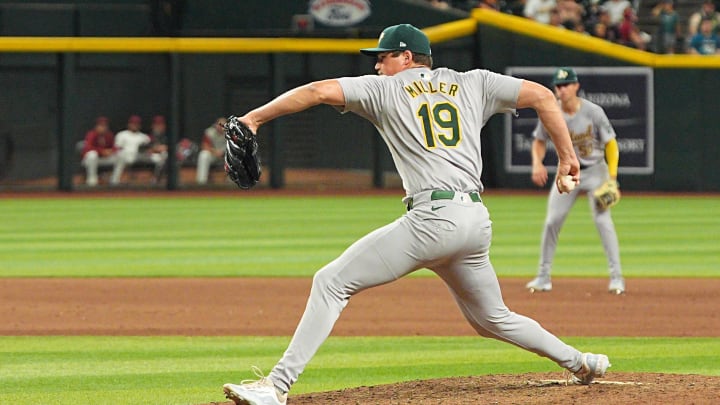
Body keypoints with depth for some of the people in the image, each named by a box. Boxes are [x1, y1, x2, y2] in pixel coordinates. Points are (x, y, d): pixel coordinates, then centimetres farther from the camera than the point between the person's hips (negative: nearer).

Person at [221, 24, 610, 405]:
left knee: (331, 282, -6)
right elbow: (542, 95, 17)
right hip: (477, 221, 6)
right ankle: (578, 362, 31)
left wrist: (254, 117, 2)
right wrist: (567, 157, 21)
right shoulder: (472, 84, 20)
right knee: (492, 318, 29)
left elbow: (318, 91, -1)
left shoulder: (385, 89, 9)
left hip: (432, 217, -6)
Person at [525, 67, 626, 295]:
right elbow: (539, 141, 6)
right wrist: (537, 163, -14)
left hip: (595, 171, -3)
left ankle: (616, 276, -9)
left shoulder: (593, 112, -17)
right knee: (552, 221, -3)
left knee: (602, 220, -14)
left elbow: (610, 144, -10)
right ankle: (543, 277, 9)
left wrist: (612, 178, -18)